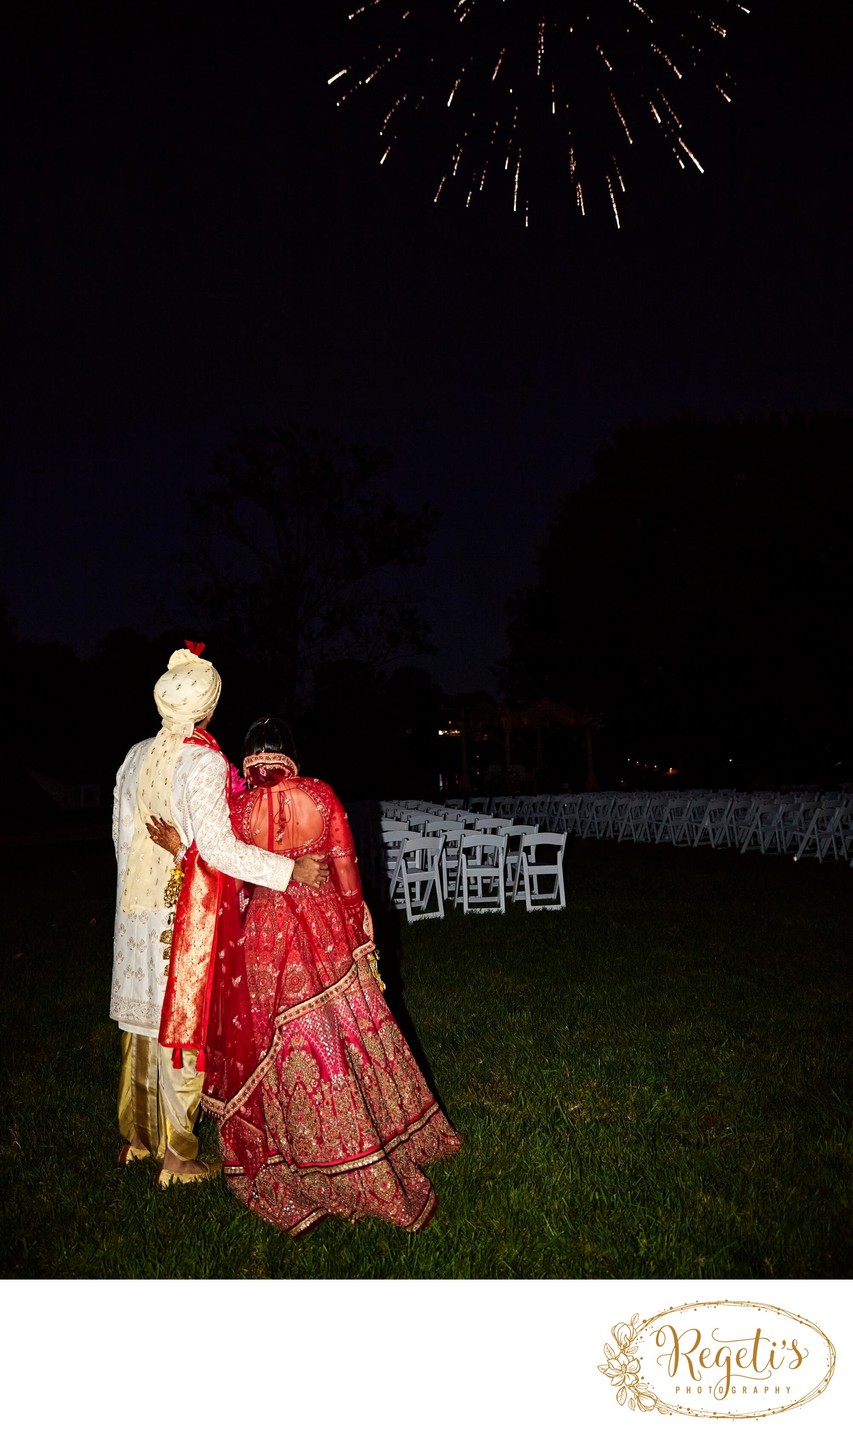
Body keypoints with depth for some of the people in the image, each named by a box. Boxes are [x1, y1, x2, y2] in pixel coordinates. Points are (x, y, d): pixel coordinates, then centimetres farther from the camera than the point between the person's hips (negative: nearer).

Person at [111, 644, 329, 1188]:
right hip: (186, 913, -7)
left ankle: (137, 1134, 34)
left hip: (137, 908, 7)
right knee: (181, 1022, 4)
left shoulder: (137, 756, 5)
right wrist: (291, 869, -20)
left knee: (146, 1018, 18)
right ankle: (177, 1153, 17)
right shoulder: (203, 761, -17)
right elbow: (217, 847, -23)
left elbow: (122, 834, 11)